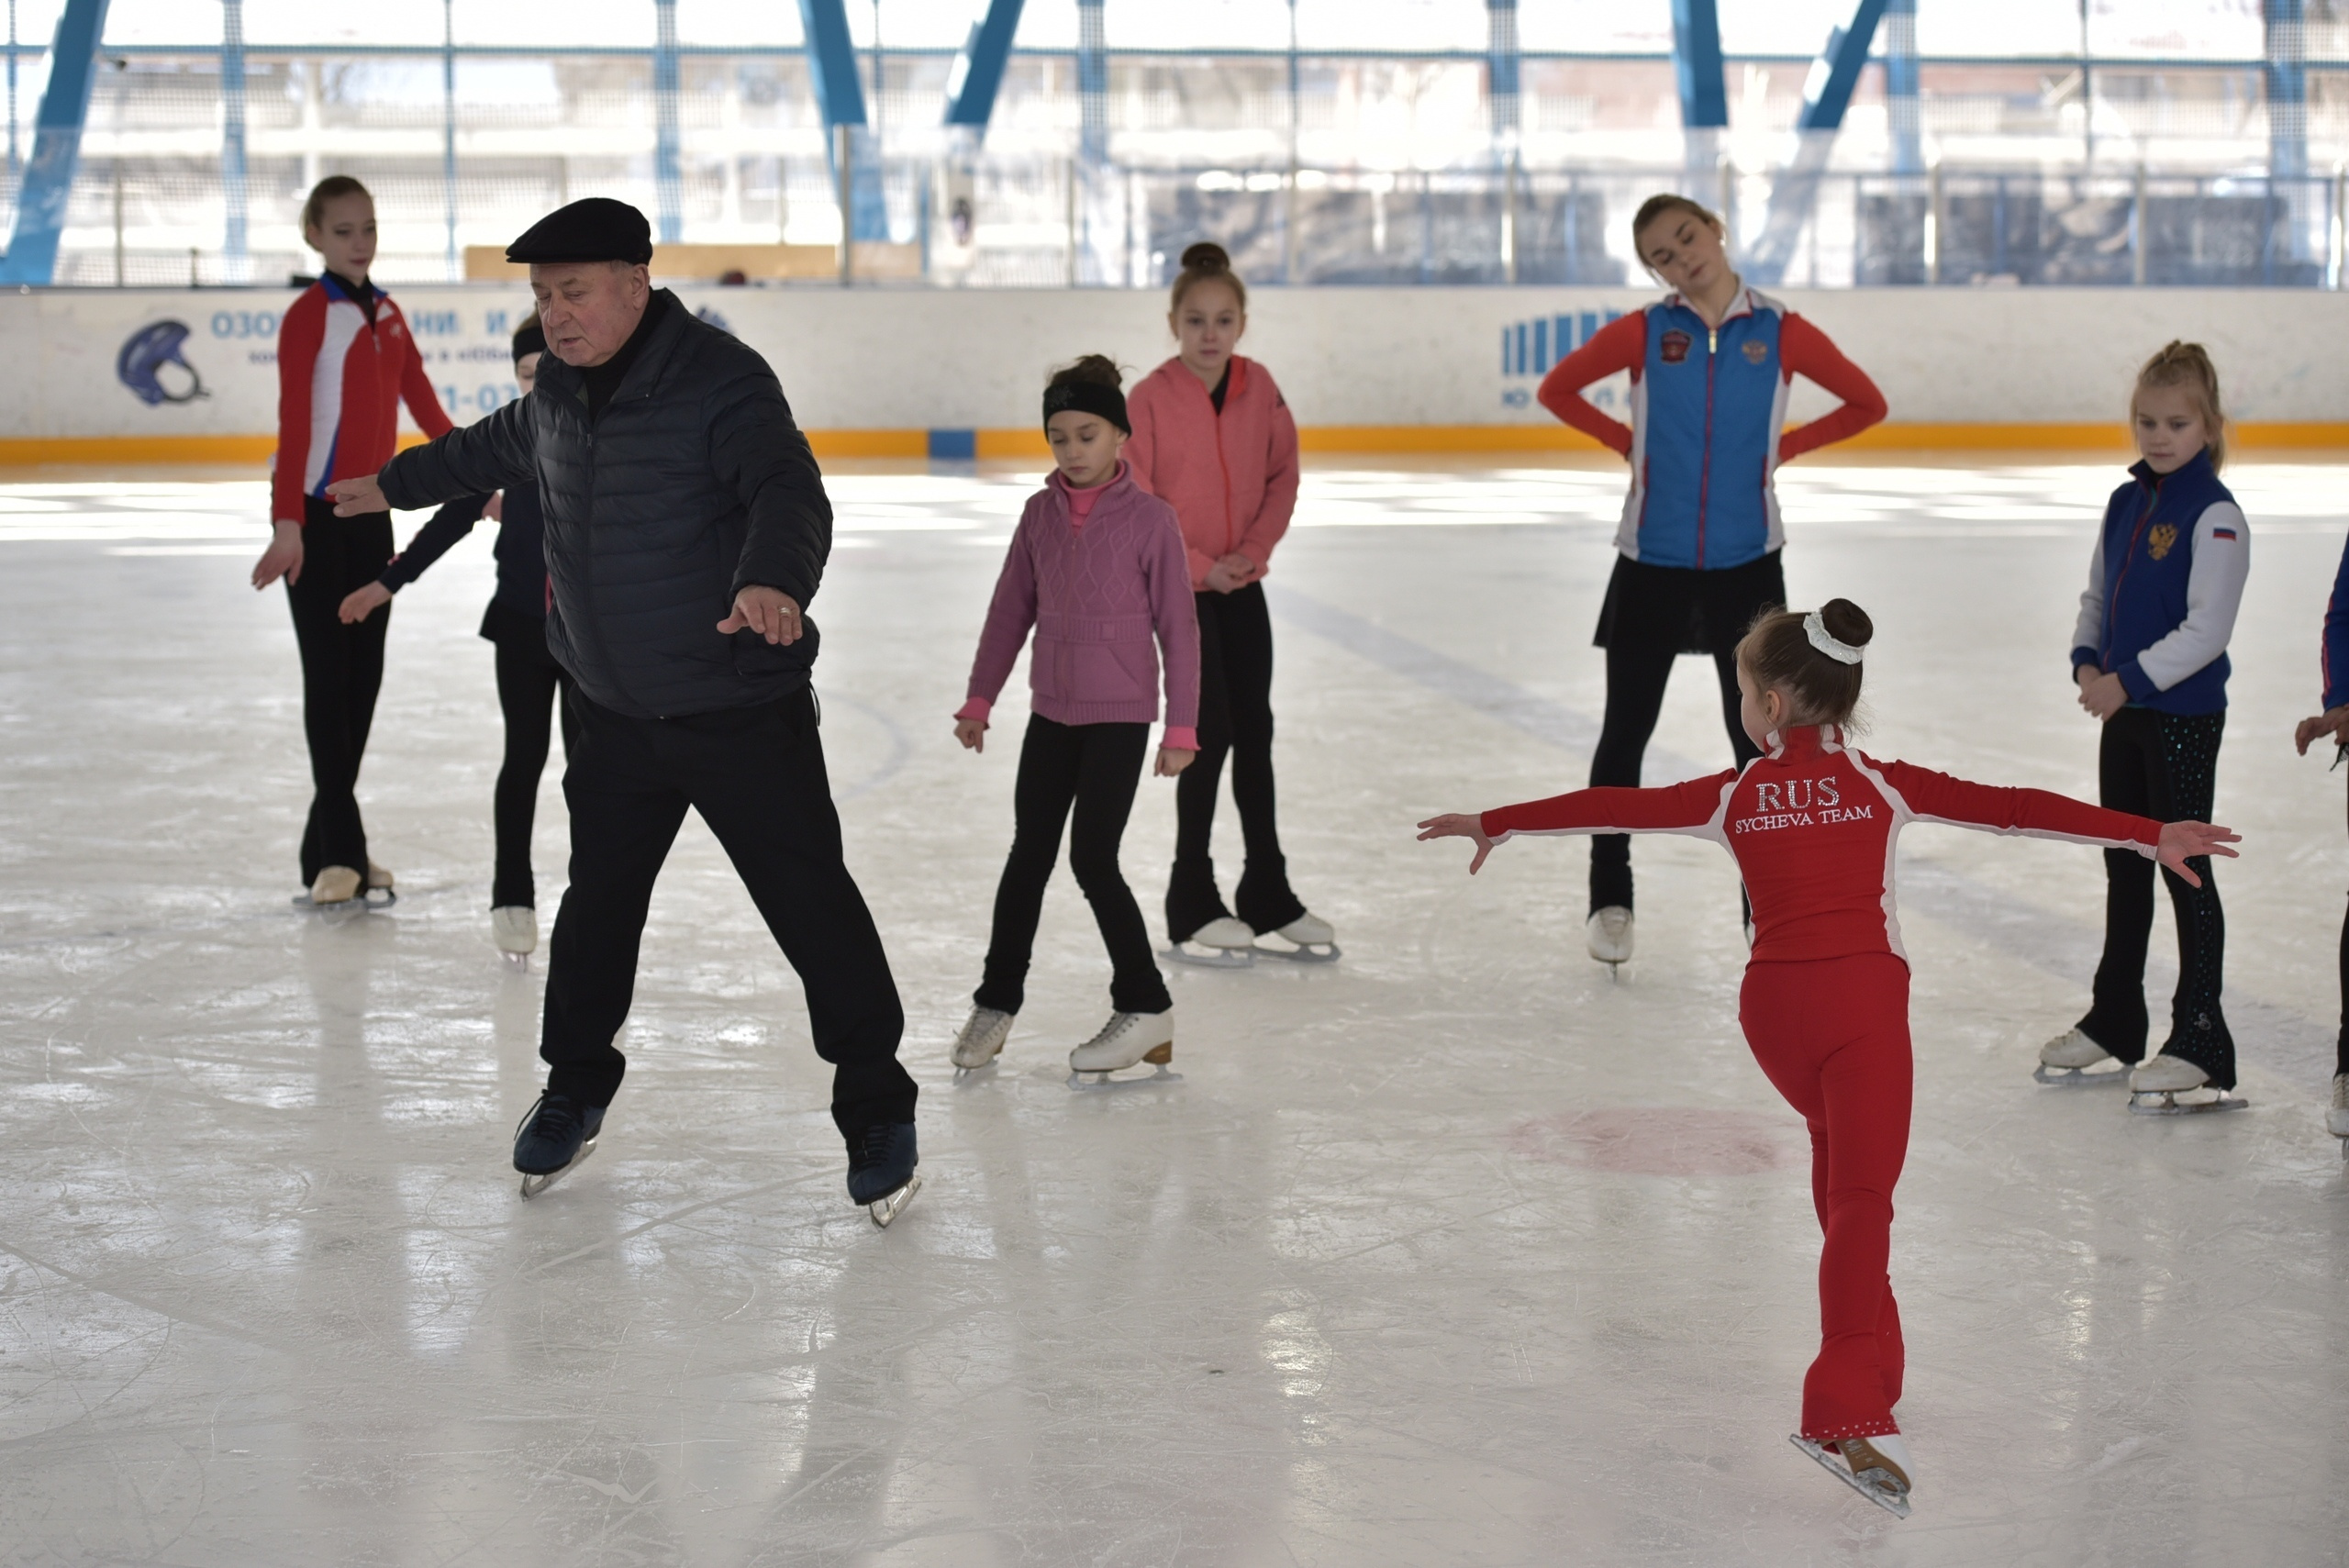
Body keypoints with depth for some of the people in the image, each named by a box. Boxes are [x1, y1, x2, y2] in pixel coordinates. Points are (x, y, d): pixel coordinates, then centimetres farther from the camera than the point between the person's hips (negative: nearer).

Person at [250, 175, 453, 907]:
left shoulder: (386, 314, 11)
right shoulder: (307, 317, -11)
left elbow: (424, 405, 18)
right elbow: (293, 425, -19)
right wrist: (288, 524, -26)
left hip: (370, 513, 7)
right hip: (313, 515, -7)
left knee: (365, 673, 9)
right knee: (327, 675, -6)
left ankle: (329, 841, 18)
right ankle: (339, 852, -4)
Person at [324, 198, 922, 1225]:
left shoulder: (723, 382, -19)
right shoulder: (558, 393, 6)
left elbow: (789, 494, -34)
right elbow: (497, 448, 28)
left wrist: (772, 580, -55)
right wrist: (396, 483, 42)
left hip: (745, 711, -7)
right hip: (616, 715, 7)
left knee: (812, 908, -4)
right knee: (597, 905, 15)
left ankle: (877, 1112, 10)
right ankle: (576, 1088, 35)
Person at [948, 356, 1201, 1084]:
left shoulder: (1149, 518, -10)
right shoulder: (1041, 514, 3)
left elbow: (1178, 628, -8)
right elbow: (1011, 611, 11)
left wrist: (1182, 728, -9)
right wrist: (978, 701, 11)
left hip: (1120, 716, -5)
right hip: (1051, 713, 5)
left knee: (1093, 861, -8)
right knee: (1028, 858, 11)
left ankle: (1145, 1009, 5)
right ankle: (996, 1003, 23)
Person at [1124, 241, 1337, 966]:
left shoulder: (1259, 388, -2)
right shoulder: (1150, 398, -15)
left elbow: (1283, 474, 7)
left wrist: (1256, 548, -7)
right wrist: (1199, 566, -15)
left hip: (1241, 585, 5)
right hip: (1179, 586, -5)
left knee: (1255, 732, 11)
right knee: (1211, 733, -6)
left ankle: (1269, 900, 23)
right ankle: (1192, 911, 5)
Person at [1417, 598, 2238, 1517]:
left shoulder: (1732, 797, 9)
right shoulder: (1883, 785, 7)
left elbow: (1611, 807, 13)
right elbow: (2009, 808, 2)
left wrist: (1496, 823, 24)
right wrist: (2149, 836, 1)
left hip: (1773, 1002, 3)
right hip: (1862, 995, -3)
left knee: (1839, 1153, 27)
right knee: (1863, 1193, -11)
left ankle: (1871, 1359, 35)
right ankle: (1846, 1408, -26)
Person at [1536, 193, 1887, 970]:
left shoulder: (1781, 332, -4)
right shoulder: (1642, 333, -5)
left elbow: (1867, 404, 5)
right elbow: (1556, 389, 8)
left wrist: (1781, 448, 1)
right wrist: (1627, 442, 2)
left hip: (1745, 564, 0)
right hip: (1651, 563, 0)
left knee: (1756, 737, 6)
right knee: (1626, 732, 9)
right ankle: (1610, 899, 24)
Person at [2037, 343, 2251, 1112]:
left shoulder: (2214, 514, -16)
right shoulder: (2125, 504, 8)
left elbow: (2206, 630, -21)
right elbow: (2097, 597, 15)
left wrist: (2129, 679, -21)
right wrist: (2087, 663, -2)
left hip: (2184, 715, -8)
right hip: (2123, 710, 8)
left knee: (2184, 867, -3)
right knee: (2125, 863, 17)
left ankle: (2201, 1042, 3)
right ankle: (2115, 1022, 30)